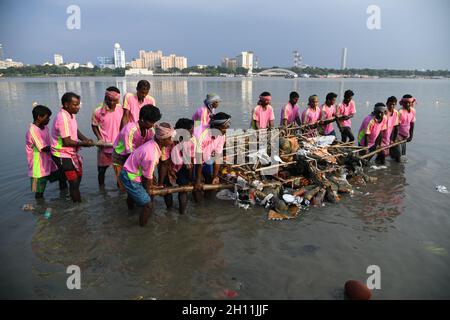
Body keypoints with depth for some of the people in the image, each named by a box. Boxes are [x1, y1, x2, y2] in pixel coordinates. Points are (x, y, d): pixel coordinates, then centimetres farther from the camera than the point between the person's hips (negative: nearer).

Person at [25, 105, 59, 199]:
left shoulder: (45, 127, 4)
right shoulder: (33, 131, -21)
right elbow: (44, 148, -24)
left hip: (48, 164, 8)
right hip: (39, 168, -8)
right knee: (39, 193, 5)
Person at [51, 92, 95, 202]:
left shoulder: (71, 114, 1)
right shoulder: (62, 118, -26)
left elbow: (75, 130, 15)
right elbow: (67, 142, -25)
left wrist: (86, 139, -1)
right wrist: (83, 143, -17)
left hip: (71, 152, 10)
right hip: (62, 155, -10)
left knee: (78, 176, 21)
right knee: (74, 181, -7)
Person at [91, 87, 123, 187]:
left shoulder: (121, 110, -7)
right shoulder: (98, 111, -11)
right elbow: (94, 126, 3)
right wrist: (99, 138, -9)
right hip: (104, 145, -1)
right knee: (102, 170, 14)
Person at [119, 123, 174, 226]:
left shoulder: (153, 144, -9)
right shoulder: (151, 155, -36)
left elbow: (150, 171, 5)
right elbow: (148, 177, -19)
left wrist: (152, 184, 14)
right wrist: (148, 190, -1)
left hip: (131, 173, 9)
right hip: (130, 178, -9)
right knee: (148, 205, -1)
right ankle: (143, 226, 22)